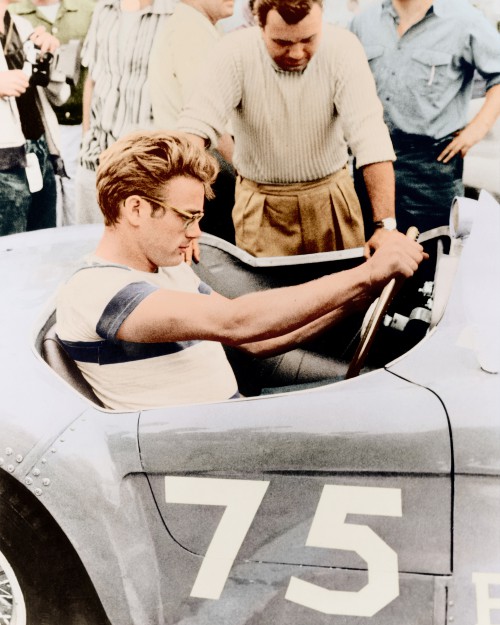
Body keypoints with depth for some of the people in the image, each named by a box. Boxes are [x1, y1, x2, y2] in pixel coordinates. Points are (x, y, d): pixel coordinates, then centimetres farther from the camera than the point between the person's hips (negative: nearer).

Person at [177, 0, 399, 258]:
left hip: (332, 196, 1)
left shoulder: (343, 47, -17)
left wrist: (386, 224, -32)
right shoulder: (235, 51, -18)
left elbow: (370, 135, -23)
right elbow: (196, 126, -28)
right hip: (260, 203, -1)